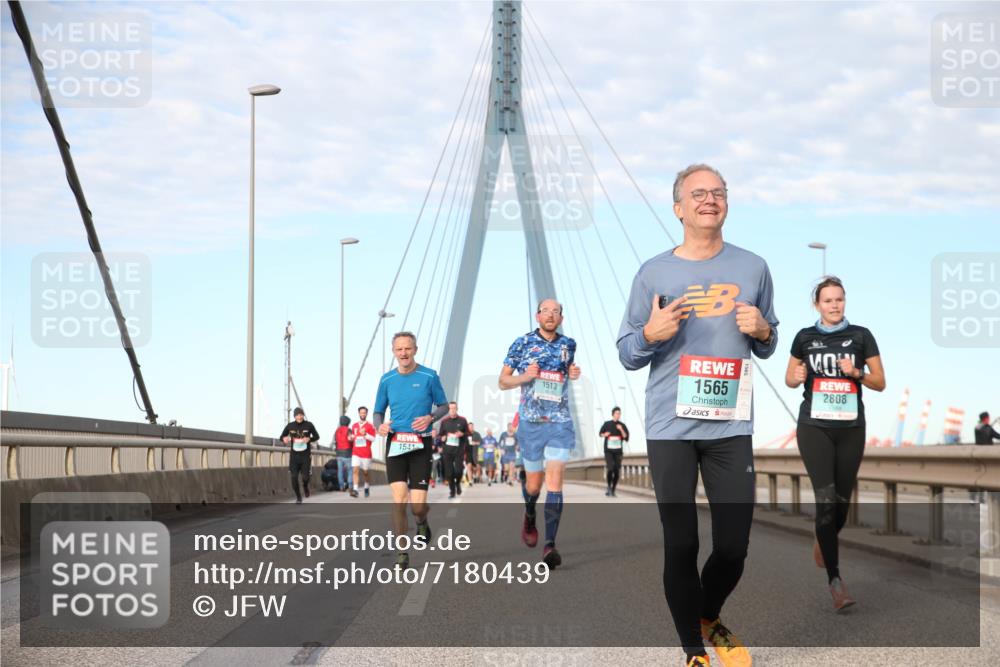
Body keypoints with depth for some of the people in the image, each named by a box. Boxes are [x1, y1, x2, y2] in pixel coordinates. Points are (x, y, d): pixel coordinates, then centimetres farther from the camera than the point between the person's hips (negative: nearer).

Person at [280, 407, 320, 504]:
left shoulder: (309, 425, -5)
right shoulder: (290, 426, -2)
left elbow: (316, 436, 5)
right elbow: (281, 436, 8)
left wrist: (309, 439, -16)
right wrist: (284, 439, -17)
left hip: (306, 455, -1)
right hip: (294, 455, 1)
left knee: (305, 477, -7)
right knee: (294, 477, -7)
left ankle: (305, 486, 31)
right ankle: (298, 497, 14)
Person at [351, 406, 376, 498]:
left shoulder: (370, 426, -1)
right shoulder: (354, 425, 13)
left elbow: (373, 439, -7)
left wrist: (365, 434, -23)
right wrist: (351, 438, 4)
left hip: (366, 453, -2)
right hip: (356, 453, 2)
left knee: (365, 472, 9)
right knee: (355, 470, -15)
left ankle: (366, 487, 33)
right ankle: (355, 490, -23)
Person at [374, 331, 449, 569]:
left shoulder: (429, 376, 0)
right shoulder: (387, 380, 7)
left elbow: (444, 406, 8)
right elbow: (378, 411, 15)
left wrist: (430, 418, -12)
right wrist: (379, 426, -7)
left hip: (421, 444, -2)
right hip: (395, 443, 2)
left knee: (417, 505, -7)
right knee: (399, 500, -10)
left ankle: (422, 522, 32)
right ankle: (402, 554, -1)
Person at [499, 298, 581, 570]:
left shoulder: (568, 344, 7)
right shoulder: (523, 343, 0)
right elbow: (503, 381, 4)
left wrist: (573, 374, 3)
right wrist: (524, 377, -15)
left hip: (560, 423, 0)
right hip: (531, 422, 0)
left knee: (554, 480, -14)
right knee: (533, 483, 9)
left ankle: (550, 545, -18)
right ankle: (529, 516, 44)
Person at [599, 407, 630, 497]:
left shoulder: (622, 426, 3)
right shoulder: (607, 424, 2)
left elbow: (626, 438, -2)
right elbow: (601, 433, 16)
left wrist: (621, 430, -16)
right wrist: (604, 435, -7)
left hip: (618, 451, 2)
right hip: (608, 450, -2)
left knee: (617, 472, 0)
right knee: (610, 469, -18)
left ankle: (613, 491, 11)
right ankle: (609, 487, 1)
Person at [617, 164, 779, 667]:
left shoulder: (752, 268, 7)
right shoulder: (653, 273, 3)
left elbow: (768, 347, 17)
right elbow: (627, 356, 7)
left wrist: (762, 332, -6)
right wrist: (651, 334, -13)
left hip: (731, 427, 1)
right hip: (670, 428, -1)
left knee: (733, 547, 3)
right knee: (680, 546, 1)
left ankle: (708, 618, 34)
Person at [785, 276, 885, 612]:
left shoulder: (861, 336, 2)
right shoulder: (805, 338, 4)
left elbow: (880, 383, 4)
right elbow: (790, 379, 14)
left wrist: (857, 373, -15)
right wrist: (797, 377, -9)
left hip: (851, 428, 1)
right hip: (815, 426, -1)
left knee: (842, 499, 8)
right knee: (825, 499, -13)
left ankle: (824, 541, 42)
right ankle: (835, 580, -13)